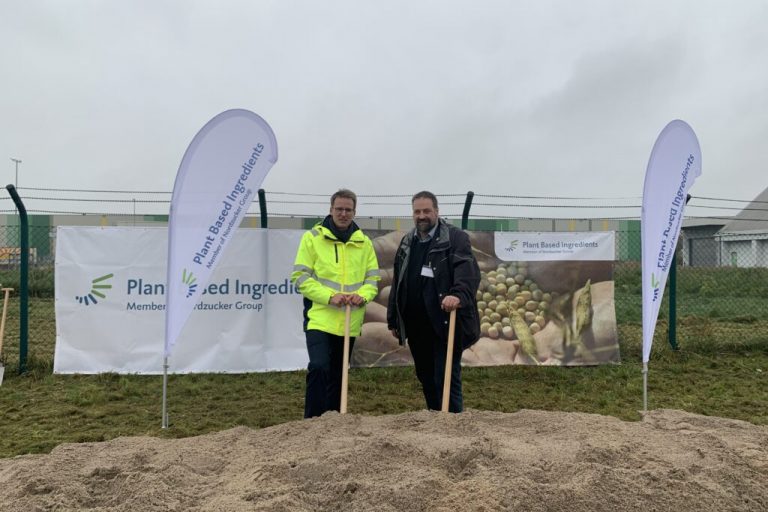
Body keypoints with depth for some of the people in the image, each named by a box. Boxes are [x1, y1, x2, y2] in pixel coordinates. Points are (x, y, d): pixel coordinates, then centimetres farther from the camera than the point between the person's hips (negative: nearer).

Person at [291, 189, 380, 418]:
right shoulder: (312, 237, -2)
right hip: (320, 318, -4)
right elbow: (300, 276, -7)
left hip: (350, 321, 4)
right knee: (319, 367, -18)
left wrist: (363, 295, -13)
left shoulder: (363, 242, 9)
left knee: (338, 373, 14)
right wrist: (329, 296, -19)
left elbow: (372, 277, 9)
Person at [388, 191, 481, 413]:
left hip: (446, 323, -7)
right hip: (416, 326, 7)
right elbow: (397, 283, 19)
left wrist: (458, 295, -42)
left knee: (446, 378, -4)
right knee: (426, 378, 18)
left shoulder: (456, 238, -6)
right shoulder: (407, 242, 15)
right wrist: (393, 319, 17)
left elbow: (468, 271, -22)